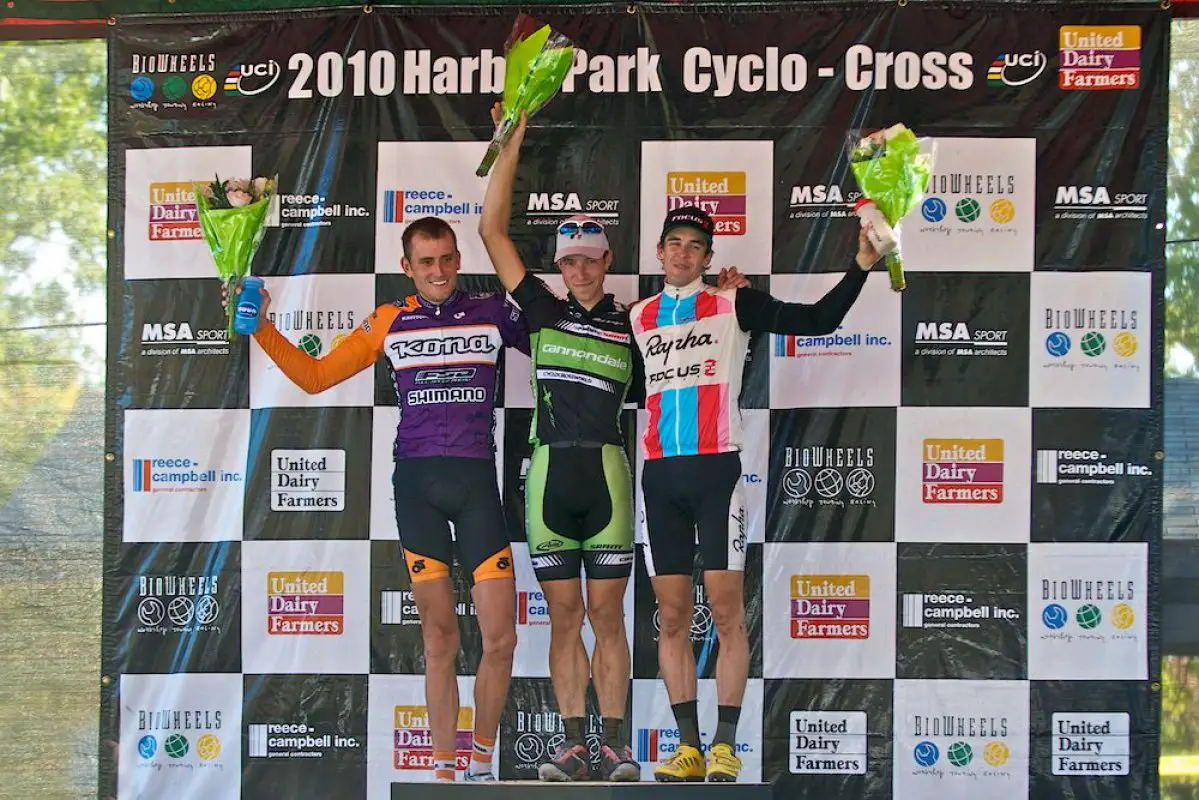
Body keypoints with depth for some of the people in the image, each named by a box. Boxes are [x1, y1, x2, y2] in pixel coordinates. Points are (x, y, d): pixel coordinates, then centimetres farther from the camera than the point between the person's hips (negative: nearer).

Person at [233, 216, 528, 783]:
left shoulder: (494, 313, 9)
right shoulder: (389, 323, 12)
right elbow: (314, 376, 15)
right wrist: (261, 329, 6)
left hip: (478, 481, 0)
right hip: (417, 482, 0)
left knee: (500, 638, -5)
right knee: (439, 639, 3)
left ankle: (481, 763, 12)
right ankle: (443, 768, 11)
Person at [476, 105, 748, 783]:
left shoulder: (631, 325, 9)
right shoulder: (544, 311, 10)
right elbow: (493, 230, 9)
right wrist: (512, 144, 8)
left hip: (607, 471, -1)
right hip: (550, 471, 1)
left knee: (607, 612, 0)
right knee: (564, 613, 3)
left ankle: (615, 745, 3)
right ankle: (575, 744, 7)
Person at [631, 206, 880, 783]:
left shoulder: (733, 305, 4)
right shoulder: (637, 318, 14)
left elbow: (819, 320, -3)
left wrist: (861, 265, -12)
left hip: (716, 470, -3)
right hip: (660, 475, 4)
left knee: (726, 612, -6)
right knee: (672, 615, 3)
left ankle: (725, 746, -1)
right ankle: (688, 745, 9)